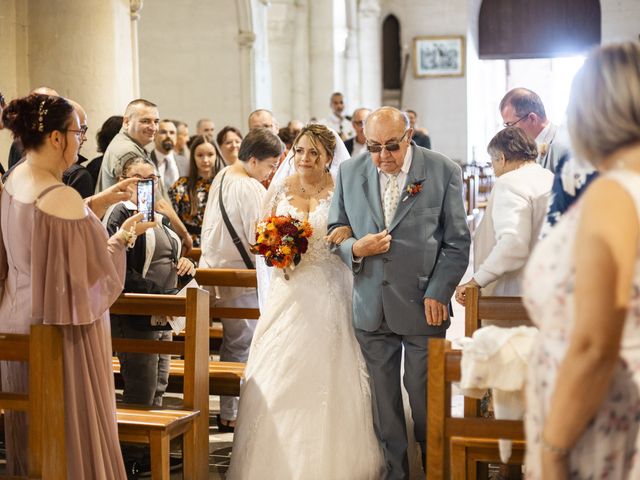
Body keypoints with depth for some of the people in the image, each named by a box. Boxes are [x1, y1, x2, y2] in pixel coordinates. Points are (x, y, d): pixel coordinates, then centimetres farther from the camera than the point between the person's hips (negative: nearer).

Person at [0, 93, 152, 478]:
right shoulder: (61, 197, -24)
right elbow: (94, 272, -17)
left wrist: (101, 201, 12)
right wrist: (123, 237, -1)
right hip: (61, 330, -8)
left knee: (32, 432, 20)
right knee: (74, 426, 7)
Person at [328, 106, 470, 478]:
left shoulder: (444, 172, -3)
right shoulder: (349, 173, 5)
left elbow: (457, 242, -1)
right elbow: (335, 232, 11)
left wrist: (438, 294, -7)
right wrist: (355, 249, -11)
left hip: (423, 306, -3)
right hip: (371, 306, 3)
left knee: (425, 397, 6)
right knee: (383, 400, 9)